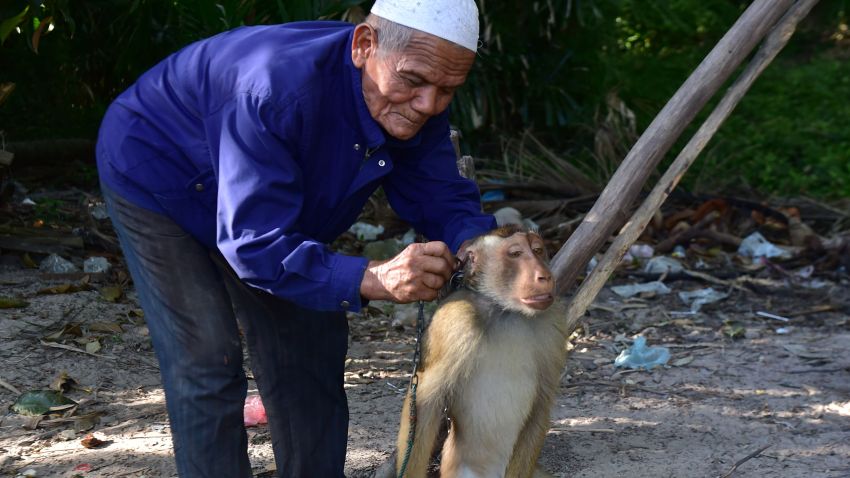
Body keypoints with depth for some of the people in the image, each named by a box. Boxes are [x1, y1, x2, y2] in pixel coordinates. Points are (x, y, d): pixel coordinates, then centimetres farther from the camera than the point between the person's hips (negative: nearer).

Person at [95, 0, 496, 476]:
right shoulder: (277, 89, -44)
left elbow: (441, 195, -13)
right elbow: (254, 242, -44)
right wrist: (373, 279, -55)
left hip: (270, 204, 7)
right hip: (155, 181, -7)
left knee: (313, 347, 6)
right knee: (207, 361, -14)